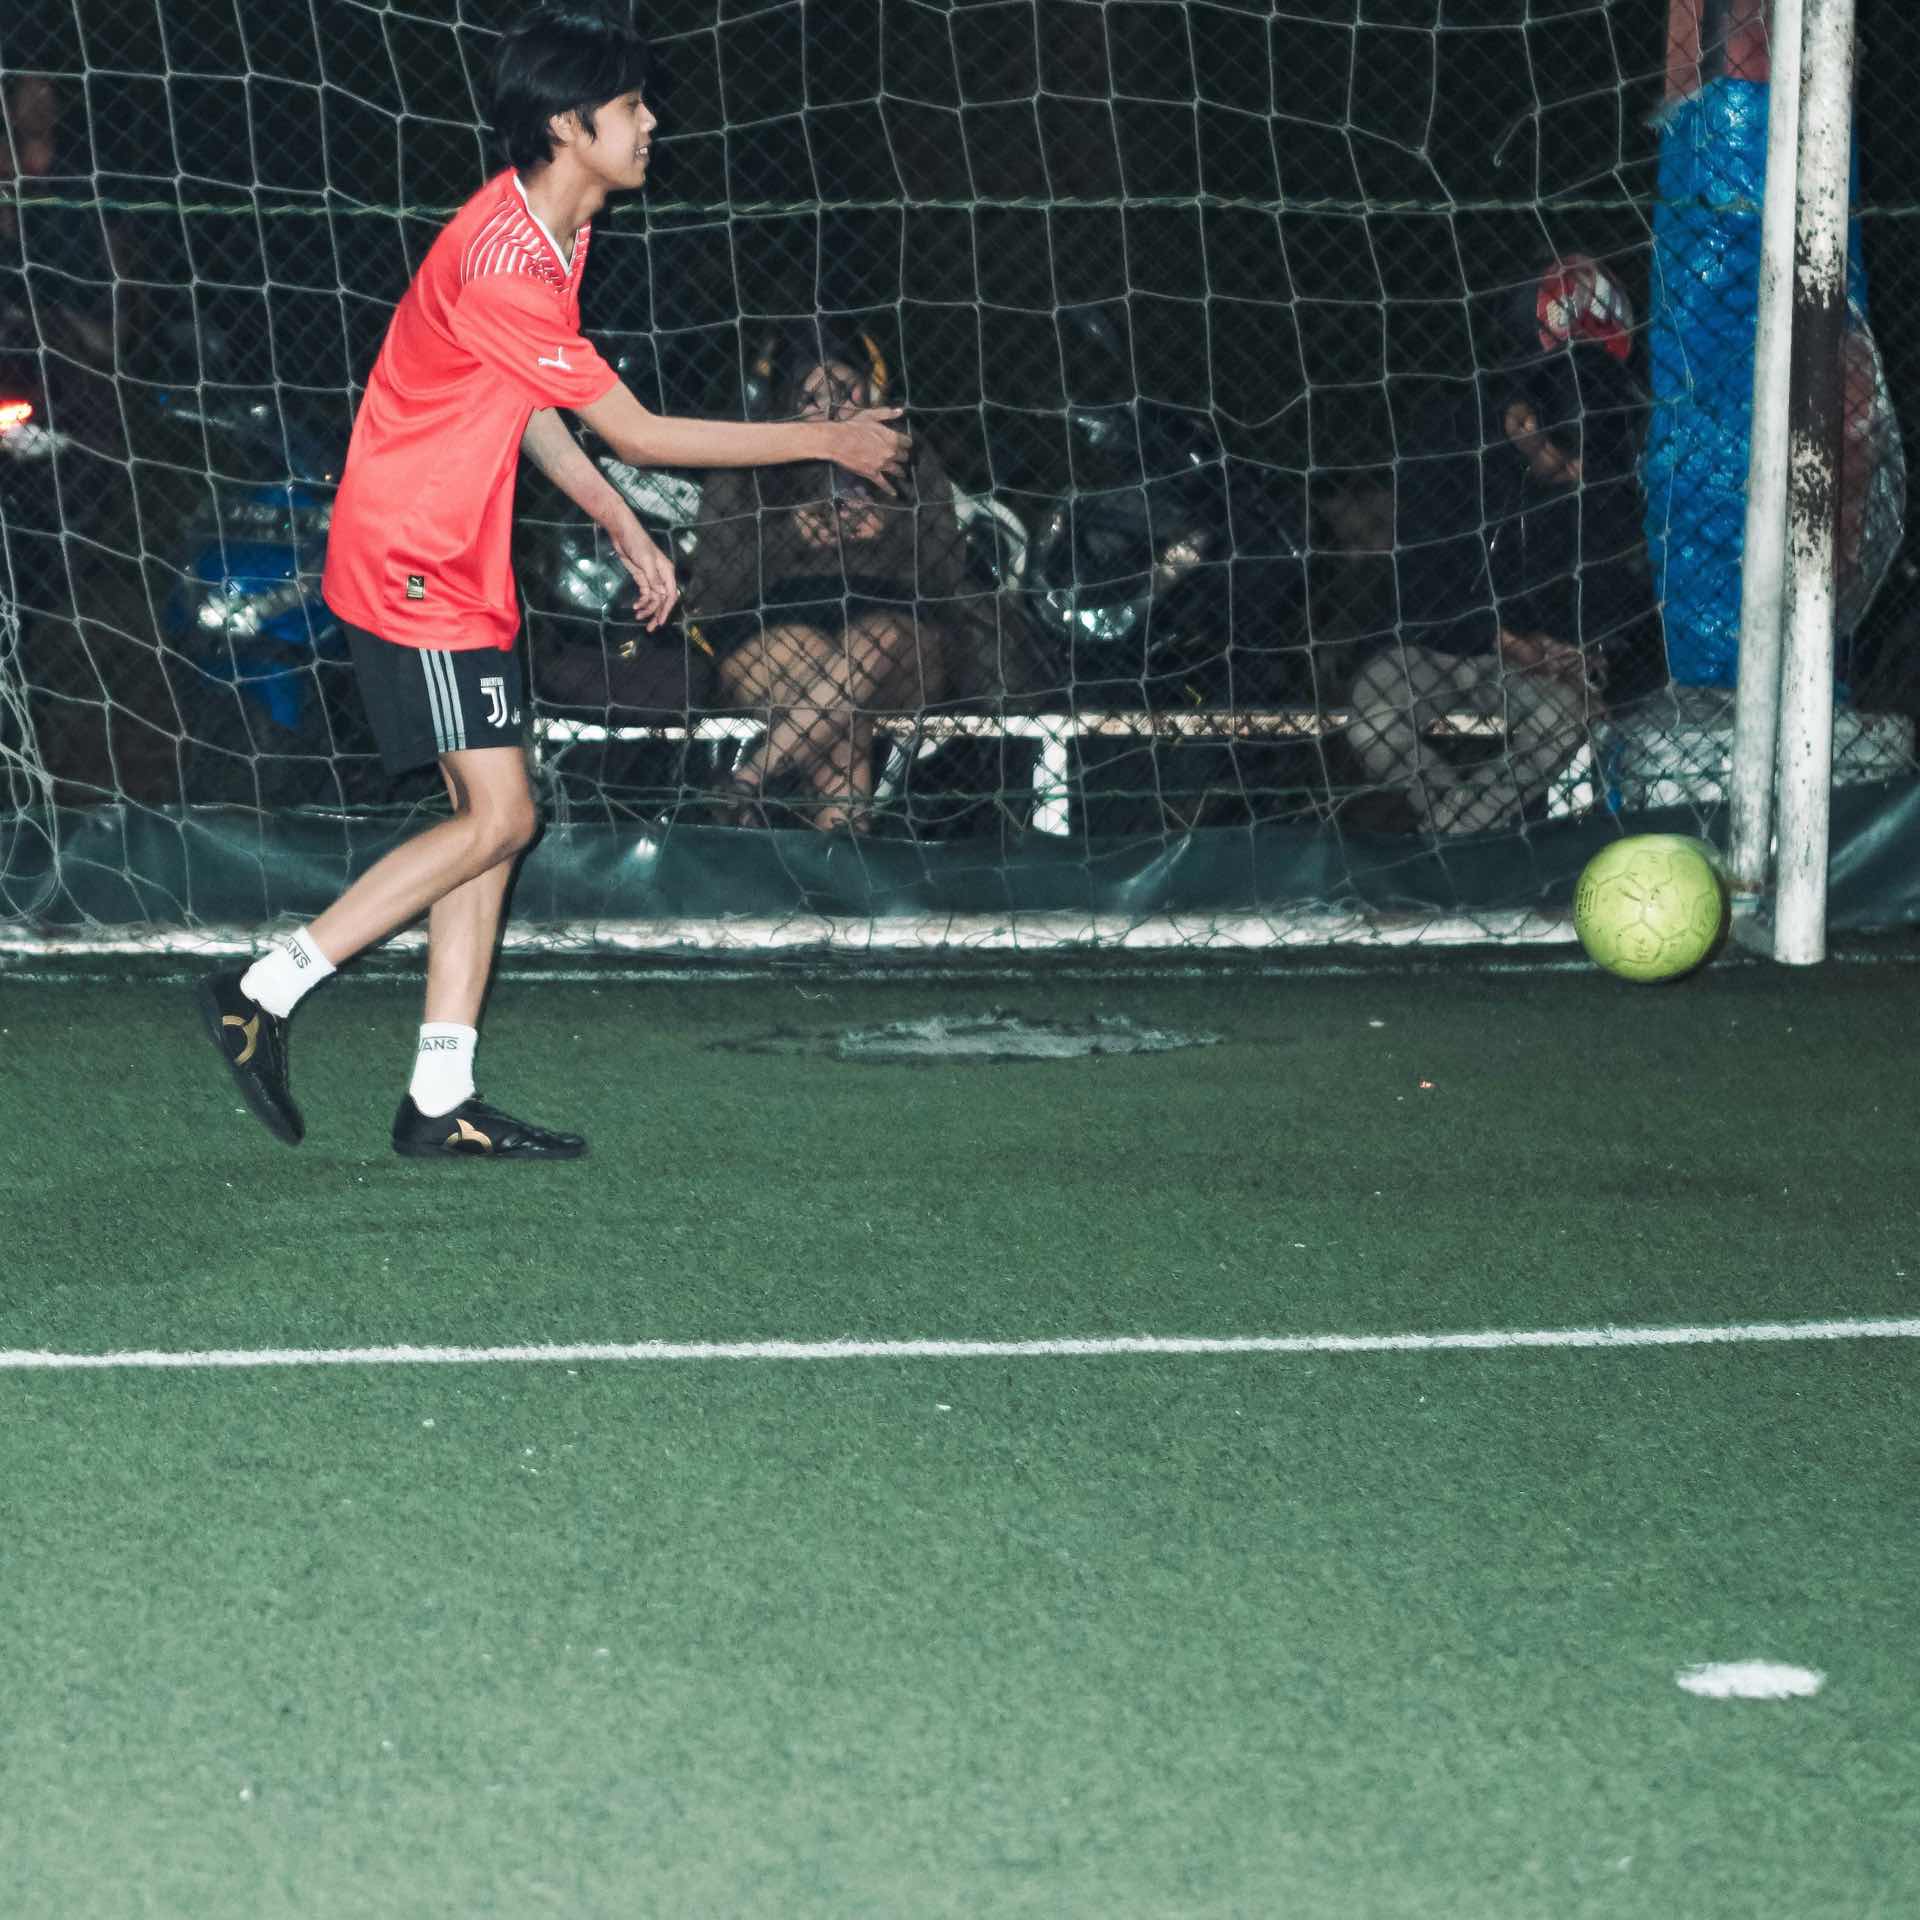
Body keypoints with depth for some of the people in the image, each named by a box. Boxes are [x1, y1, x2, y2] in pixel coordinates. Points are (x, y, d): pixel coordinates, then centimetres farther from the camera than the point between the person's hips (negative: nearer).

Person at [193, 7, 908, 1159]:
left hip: (462, 567, 10)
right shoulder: (501, 263, -24)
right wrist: (826, 442, -13)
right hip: (411, 566, -10)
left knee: (493, 816, 6)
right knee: (500, 817, -11)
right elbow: (639, 434, -19)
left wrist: (625, 530, 15)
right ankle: (264, 992, -3)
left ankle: (443, 1104, 7)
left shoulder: (555, 234, 8)